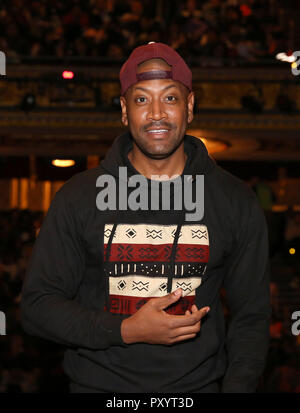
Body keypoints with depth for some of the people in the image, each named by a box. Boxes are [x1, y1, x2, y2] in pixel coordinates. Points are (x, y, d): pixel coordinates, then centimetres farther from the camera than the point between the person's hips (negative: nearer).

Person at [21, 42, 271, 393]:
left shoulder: (236, 200, -2)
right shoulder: (79, 196, -5)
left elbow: (251, 315, 3)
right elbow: (38, 305, -5)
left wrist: (237, 387, -12)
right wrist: (125, 330, -18)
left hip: (198, 384, 1)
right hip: (100, 384, -1)